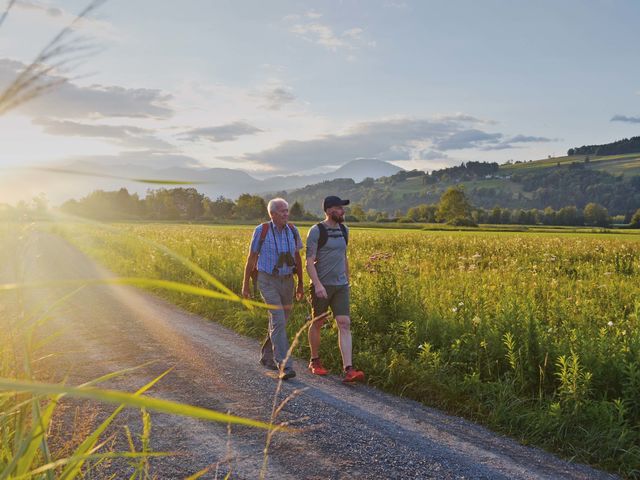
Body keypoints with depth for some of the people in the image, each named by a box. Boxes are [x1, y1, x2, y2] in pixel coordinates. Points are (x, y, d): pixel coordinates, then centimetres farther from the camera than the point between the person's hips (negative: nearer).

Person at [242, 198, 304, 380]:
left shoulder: (292, 231, 1)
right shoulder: (261, 231, -11)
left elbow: (297, 258, 10)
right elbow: (251, 258, -3)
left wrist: (301, 284, 12)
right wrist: (245, 284, 1)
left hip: (287, 282, 5)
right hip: (268, 282, -5)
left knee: (279, 322, 14)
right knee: (278, 321, -17)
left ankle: (267, 356, 34)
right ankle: (284, 365, -17)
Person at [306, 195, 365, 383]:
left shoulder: (343, 230, 10)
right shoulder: (316, 231, -9)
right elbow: (309, 261, -15)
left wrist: (347, 281, 22)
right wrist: (317, 284, -26)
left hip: (340, 286, 5)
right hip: (321, 286, -5)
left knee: (344, 324, -7)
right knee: (318, 323, 9)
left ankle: (348, 370, -13)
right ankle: (315, 361, 30)